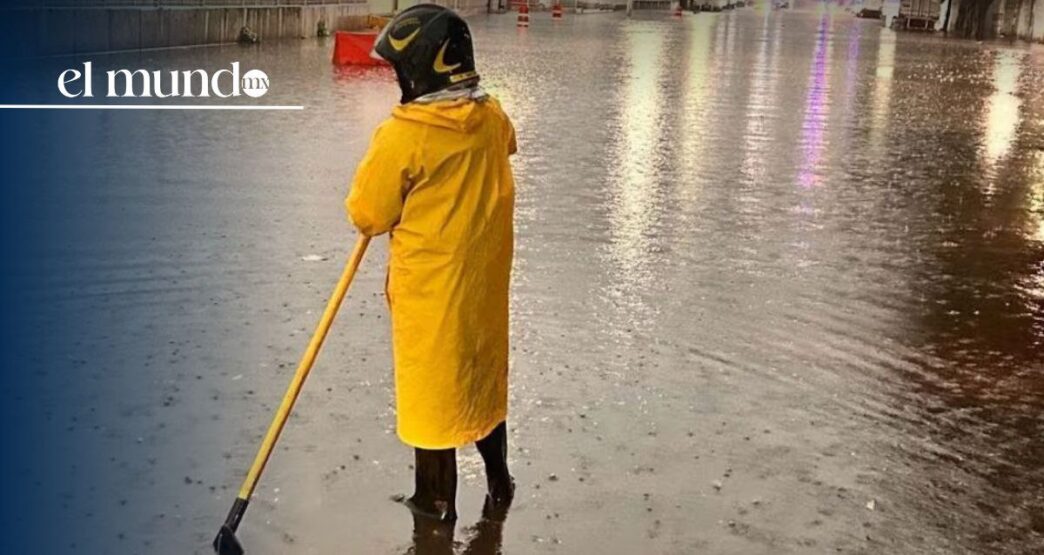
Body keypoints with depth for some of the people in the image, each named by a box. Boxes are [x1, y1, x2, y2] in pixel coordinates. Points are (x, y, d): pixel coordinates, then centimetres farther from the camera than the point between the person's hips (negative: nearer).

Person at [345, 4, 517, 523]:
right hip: (485, 279, 6)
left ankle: (436, 501, 26)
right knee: (482, 376, 22)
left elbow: (368, 215, -13)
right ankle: (498, 482, 37)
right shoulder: (494, 119, -4)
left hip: (430, 288, -5)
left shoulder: (403, 134, -23)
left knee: (431, 387, 11)